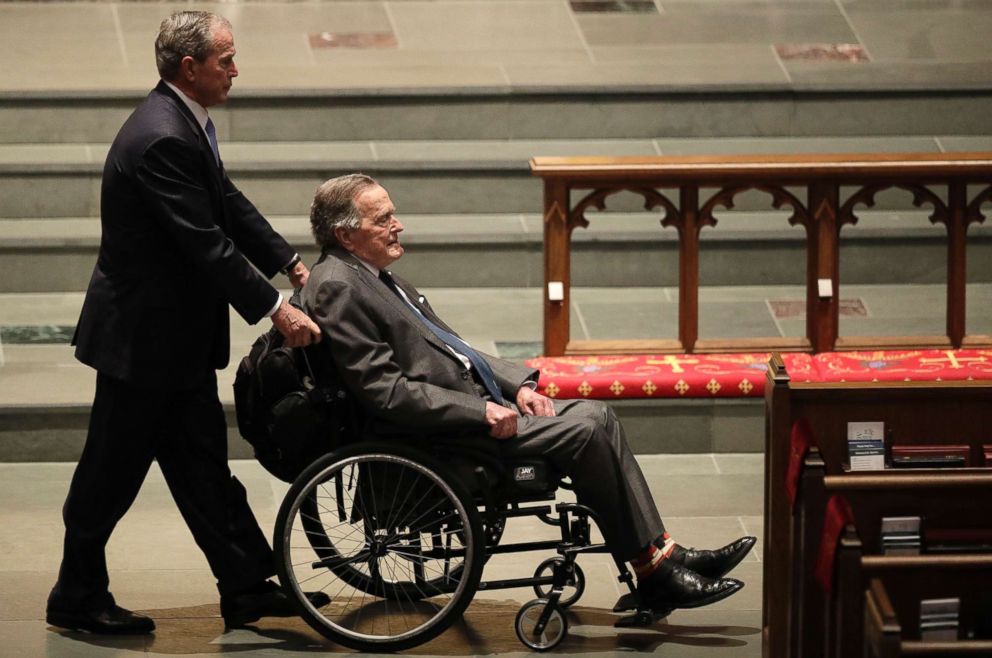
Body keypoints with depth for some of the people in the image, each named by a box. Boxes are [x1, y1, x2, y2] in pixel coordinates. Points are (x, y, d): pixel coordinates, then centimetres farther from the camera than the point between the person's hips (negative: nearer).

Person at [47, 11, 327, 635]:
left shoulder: (187, 123, 6)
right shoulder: (162, 139, -26)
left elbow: (229, 204, 14)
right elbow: (207, 244, -27)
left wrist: (293, 265, 7)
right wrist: (276, 310, -23)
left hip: (181, 335, 10)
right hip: (142, 335, -10)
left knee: (202, 463, 13)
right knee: (114, 469, 3)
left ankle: (248, 585, 17)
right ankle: (78, 599, 16)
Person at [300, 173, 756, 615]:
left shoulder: (374, 276, 17)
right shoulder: (337, 288, -15)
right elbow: (385, 391, -21)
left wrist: (517, 384, 7)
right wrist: (481, 412, -20)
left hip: (471, 404, 10)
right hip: (432, 433, -10)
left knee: (597, 415, 0)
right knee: (584, 430, -17)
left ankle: (662, 554, -2)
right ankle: (653, 571, -9)